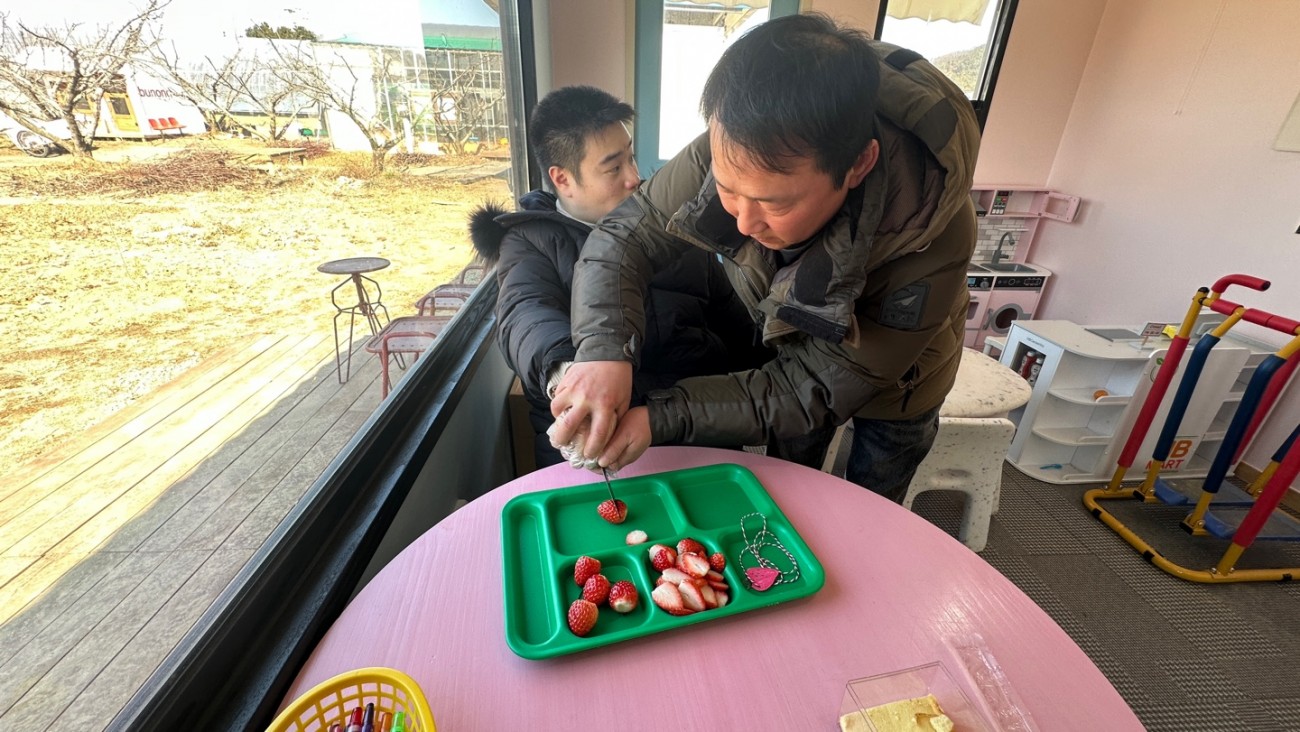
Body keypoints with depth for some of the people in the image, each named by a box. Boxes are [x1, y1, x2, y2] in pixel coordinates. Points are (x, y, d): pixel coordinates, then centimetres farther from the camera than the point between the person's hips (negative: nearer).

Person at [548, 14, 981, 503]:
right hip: (792, 346, 2)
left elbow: (816, 387, -36)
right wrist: (603, 350, -46)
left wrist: (661, 418, -43)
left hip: (895, 380, -2)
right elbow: (623, 239, -26)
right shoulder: (737, 149, -34)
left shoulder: (932, 240, -42)